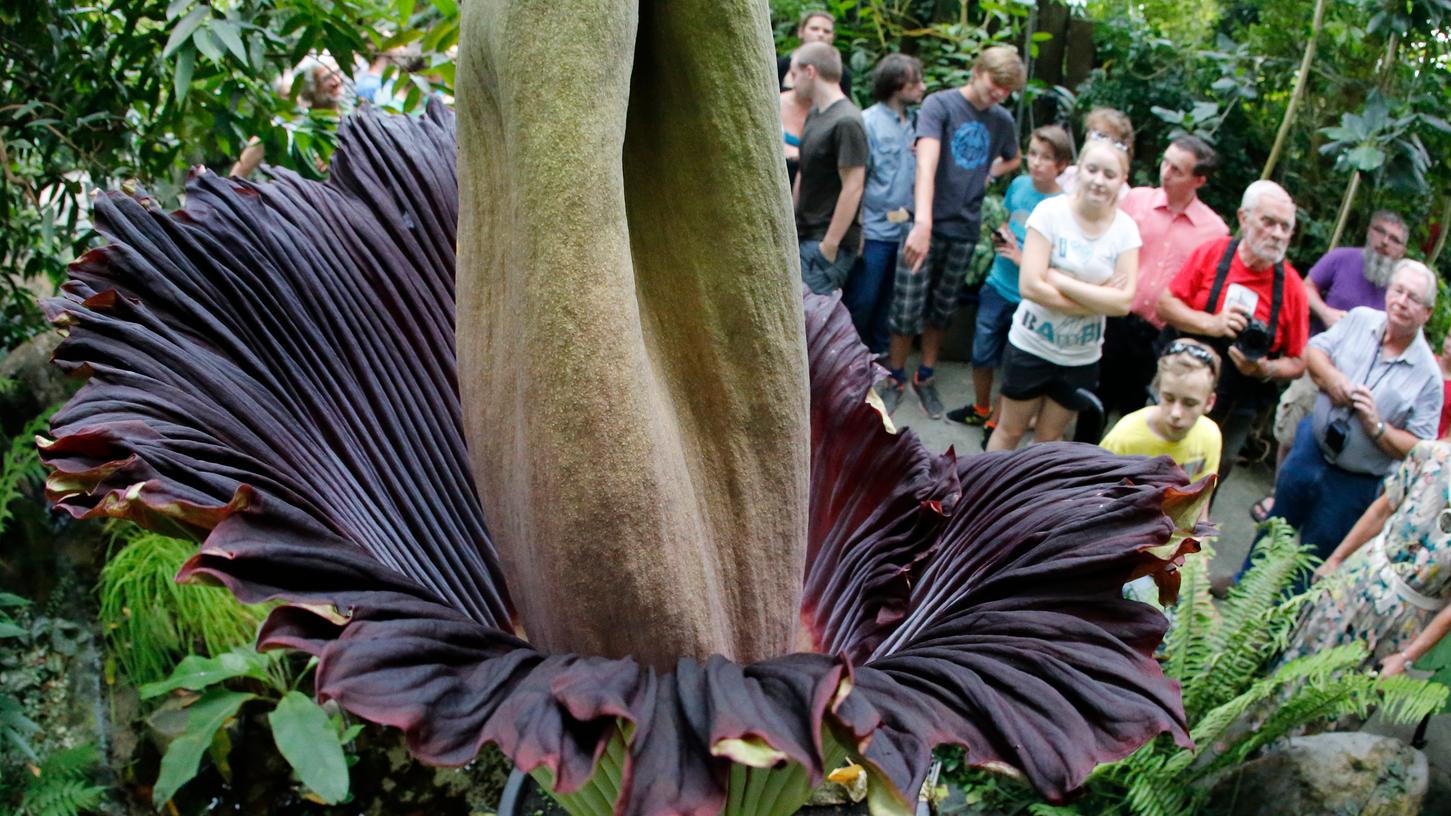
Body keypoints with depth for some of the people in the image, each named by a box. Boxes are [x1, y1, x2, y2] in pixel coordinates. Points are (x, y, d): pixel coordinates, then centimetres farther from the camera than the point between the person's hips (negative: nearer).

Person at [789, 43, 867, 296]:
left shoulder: (846, 122, -17)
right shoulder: (814, 114, 12)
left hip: (827, 241, -8)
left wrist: (829, 246, -19)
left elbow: (852, 189, -19)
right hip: (804, 236, 9)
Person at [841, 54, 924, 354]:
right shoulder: (868, 121, -9)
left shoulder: (910, 124, 10)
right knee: (861, 301, 0)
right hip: (874, 229, -6)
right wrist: (857, 229, -14)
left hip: (903, 229, 6)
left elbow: (915, 174, 15)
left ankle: (876, 357, 27)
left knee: (887, 301, 14)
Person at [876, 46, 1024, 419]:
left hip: (964, 230, 4)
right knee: (907, 311, -1)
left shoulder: (1003, 120, 5)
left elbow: (1013, 159, 28)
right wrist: (923, 222, -39)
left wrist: (988, 173, 6)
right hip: (926, 225, -4)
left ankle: (925, 377, 30)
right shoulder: (940, 105, -11)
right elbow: (926, 163, -25)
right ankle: (894, 378, 19)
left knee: (942, 310, 14)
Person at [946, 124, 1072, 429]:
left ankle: (997, 422, 27)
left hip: (1028, 298, -5)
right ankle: (980, 408, 40)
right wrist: (999, 236, -4)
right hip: (998, 286, 5)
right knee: (982, 353, 17)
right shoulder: (1019, 184, -2)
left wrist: (1023, 259, -24)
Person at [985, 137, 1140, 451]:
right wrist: (1098, 300, -21)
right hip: (1031, 345, -2)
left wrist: (1060, 279, -21)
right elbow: (1030, 285, -22)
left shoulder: (1125, 228, -7)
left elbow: (1123, 301, -16)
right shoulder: (1051, 211, -15)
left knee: (1048, 438, 17)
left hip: (1081, 358, 2)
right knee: (1010, 430, 12)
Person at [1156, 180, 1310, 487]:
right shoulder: (1211, 254, -7)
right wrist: (1212, 324, -21)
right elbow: (1166, 305, -6)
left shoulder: (1291, 286, -7)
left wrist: (1265, 369, -22)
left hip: (1234, 412, 0)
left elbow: (1297, 363, -1)